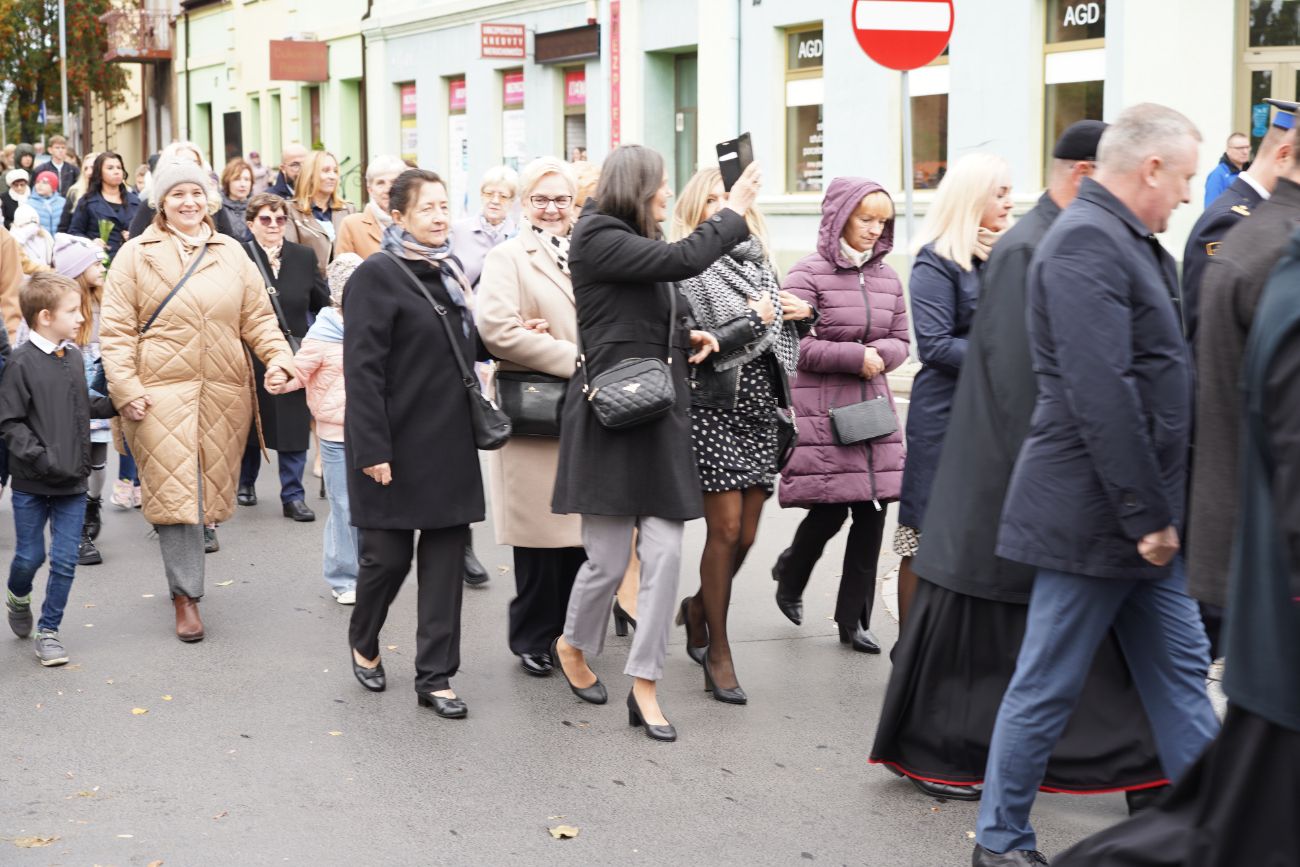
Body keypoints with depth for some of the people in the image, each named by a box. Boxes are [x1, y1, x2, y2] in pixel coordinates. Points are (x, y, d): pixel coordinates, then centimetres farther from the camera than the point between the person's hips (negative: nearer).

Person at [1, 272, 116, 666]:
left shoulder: (74, 356, 6)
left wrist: (116, 404, 4)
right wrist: (41, 456, -20)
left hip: (73, 482, 5)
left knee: (65, 561, 3)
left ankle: (48, 630, 16)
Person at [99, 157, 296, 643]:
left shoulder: (231, 253, 12)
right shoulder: (137, 254, 1)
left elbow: (258, 317, 13)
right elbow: (116, 330, -1)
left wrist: (278, 357, -4)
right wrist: (125, 389, -9)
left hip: (225, 394, 4)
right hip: (160, 393, -3)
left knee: (210, 490, 8)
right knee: (175, 493, -6)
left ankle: (181, 566, 28)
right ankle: (186, 596, 2)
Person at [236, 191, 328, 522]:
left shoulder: (304, 257, 5)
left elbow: (323, 304, 11)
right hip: (249, 357, -2)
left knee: (294, 428, 0)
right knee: (250, 423, 14)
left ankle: (293, 495, 5)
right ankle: (245, 482, 33)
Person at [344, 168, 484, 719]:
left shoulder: (449, 271, 13)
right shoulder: (377, 276, -10)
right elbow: (362, 368, -15)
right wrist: (372, 449, -20)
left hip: (450, 442, 6)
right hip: (399, 445, -6)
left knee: (446, 559, 5)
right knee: (389, 554, 2)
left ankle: (435, 678, 12)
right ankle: (364, 643, 31)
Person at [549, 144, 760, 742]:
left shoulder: (643, 245, 15)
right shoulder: (598, 240, -10)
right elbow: (684, 260, -20)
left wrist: (689, 337, 7)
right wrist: (733, 212, -8)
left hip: (659, 415, 7)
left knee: (665, 553, 0)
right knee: (609, 558, 0)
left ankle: (644, 686, 7)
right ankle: (572, 645, 29)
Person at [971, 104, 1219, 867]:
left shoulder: (1133, 242, 14)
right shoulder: (1086, 241, -18)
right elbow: (1102, 394, -24)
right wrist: (1147, 514, -21)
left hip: (1143, 516, 10)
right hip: (1094, 515, -10)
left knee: (1181, 671, 14)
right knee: (1048, 686, 3)